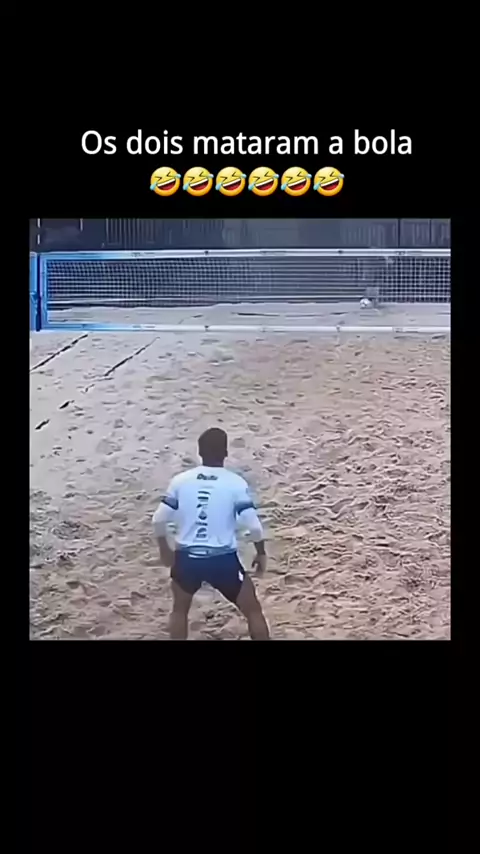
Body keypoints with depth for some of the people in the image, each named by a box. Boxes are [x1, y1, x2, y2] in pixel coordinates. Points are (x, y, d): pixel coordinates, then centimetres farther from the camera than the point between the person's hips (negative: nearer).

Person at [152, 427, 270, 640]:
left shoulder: (181, 480, -1)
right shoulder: (235, 483, -8)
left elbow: (159, 519, 1)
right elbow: (253, 525, -10)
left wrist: (164, 549, 19)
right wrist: (261, 553, 7)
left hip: (187, 557, 2)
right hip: (223, 559, -2)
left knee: (180, 610, 28)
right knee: (253, 610, 16)